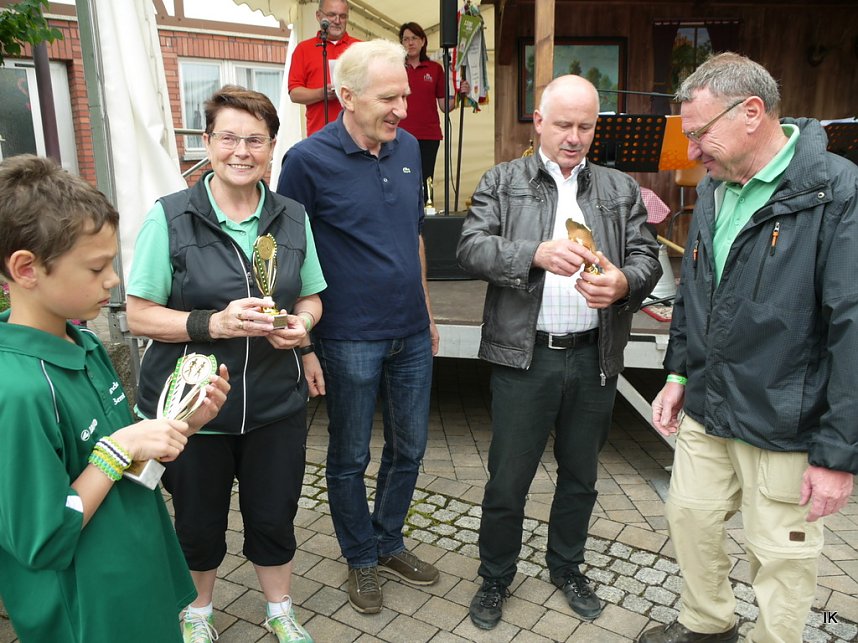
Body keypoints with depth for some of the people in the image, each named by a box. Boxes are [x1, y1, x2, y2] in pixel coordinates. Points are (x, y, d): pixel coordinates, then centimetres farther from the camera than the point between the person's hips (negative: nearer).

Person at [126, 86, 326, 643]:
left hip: (276, 404, 2)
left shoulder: (292, 218, 2)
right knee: (198, 523, 17)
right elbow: (140, 315, -8)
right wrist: (214, 324, -24)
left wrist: (300, 324, -11)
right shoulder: (170, 217, -9)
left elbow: (310, 299, 12)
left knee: (274, 518, 15)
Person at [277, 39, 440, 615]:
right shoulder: (309, 160, -13)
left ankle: (389, 542, 40)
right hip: (350, 340, -5)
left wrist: (427, 312, 16)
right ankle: (362, 558, 34)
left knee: (410, 447, 17)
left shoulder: (408, 147, 4)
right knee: (351, 457, 11)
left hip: (411, 333, 6)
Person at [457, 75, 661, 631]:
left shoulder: (622, 189, 10)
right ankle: (496, 579, 30)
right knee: (508, 480, 7)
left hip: (594, 359, 3)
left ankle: (567, 568, 41)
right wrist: (537, 253, -27)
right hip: (524, 356, -3)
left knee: (581, 475, 18)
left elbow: (648, 258, 5)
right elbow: (472, 248, -9)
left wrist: (623, 282, -19)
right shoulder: (502, 181, 3)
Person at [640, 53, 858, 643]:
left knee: (782, 556, 9)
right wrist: (679, 374, 14)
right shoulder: (714, 189, 6)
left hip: (785, 428, -7)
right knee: (690, 514, 19)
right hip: (706, 411, 7)